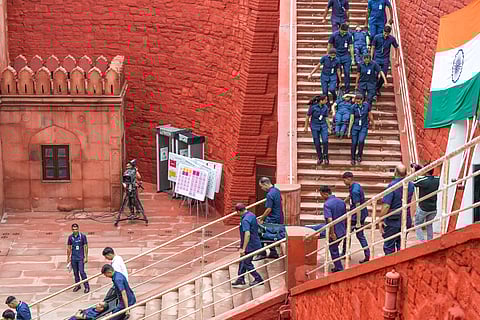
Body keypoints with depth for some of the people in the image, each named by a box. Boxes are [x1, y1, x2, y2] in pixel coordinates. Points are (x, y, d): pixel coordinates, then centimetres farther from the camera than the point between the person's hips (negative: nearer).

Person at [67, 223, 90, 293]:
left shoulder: (83, 236, -7)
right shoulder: (70, 237, 2)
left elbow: (85, 247, -3)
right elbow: (68, 248, 11)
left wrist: (86, 257, -5)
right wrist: (68, 257, 12)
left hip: (81, 258, -4)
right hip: (73, 258, 4)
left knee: (82, 272, -10)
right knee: (75, 272, 11)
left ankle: (87, 287, -2)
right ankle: (77, 285, 26)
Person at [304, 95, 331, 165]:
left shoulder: (325, 107, -2)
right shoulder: (313, 107, -14)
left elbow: (326, 118, 7)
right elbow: (307, 117, -4)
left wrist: (329, 127, 5)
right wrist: (306, 127, 2)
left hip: (323, 126, 2)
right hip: (315, 126, -2)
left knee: (325, 141, -13)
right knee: (317, 143, 1)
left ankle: (325, 157, 2)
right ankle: (320, 158, 16)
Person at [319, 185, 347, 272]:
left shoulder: (327, 204, -20)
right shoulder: (341, 202, 3)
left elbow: (330, 220, -28)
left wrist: (332, 233, -22)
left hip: (334, 232, -7)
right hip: (342, 231, 7)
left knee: (333, 250, 9)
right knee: (335, 248, 23)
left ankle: (339, 269, 16)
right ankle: (338, 267, 31)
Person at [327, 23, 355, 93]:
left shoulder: (349, 35, -4)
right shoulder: (334, 35, -8)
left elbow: (351, 47, 2)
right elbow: (329, 46, 2)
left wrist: (352, 59, 2)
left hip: (346, 56, 1)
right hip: (337, 56, -1)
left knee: (347, 73, -3)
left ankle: (347, 89, 2)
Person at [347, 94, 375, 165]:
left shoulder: (367, 105, -8)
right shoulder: (354, 107, -9)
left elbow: (370, 115, 5)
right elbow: (351, 119, -8)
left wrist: (373, 125, 16)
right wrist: (349, 131, -9)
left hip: (364, 127, 0)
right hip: (355, 127, 0)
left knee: (361, 141, -22)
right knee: (354, 143, 0)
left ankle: (359, 155, 2)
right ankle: (353, 159, 18)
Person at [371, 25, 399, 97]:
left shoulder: (392, 39, -7)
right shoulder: (377, 37, -9)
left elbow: (396, 48, 8)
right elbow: (373, 48, 0)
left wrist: (395, 57, 8)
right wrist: (371, 58, 0)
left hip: (385, 60, 1)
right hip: (377, 58, -1)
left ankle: (378, 89, 18)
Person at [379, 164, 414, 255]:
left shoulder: (392, 185, -16)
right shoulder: (410, 185, 1)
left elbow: (386, 205, -20)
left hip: (392, 221, -5)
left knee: (389, 247, 2)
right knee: (402, 246, 14)